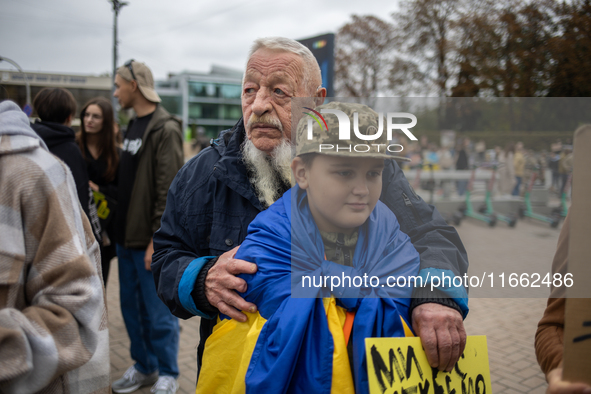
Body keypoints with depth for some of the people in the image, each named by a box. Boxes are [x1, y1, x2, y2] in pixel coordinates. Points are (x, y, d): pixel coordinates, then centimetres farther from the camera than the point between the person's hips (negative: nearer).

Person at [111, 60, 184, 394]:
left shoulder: (165, 129, -13)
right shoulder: (133, 126, 15)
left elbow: (169, 190, -19)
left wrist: (158, 238, -20)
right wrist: (119, 229, 14)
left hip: (150, 240, -9)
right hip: (127, 237, 9)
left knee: (158, 312, 2)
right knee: (132, 306, 17)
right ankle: (144, 367, 33)